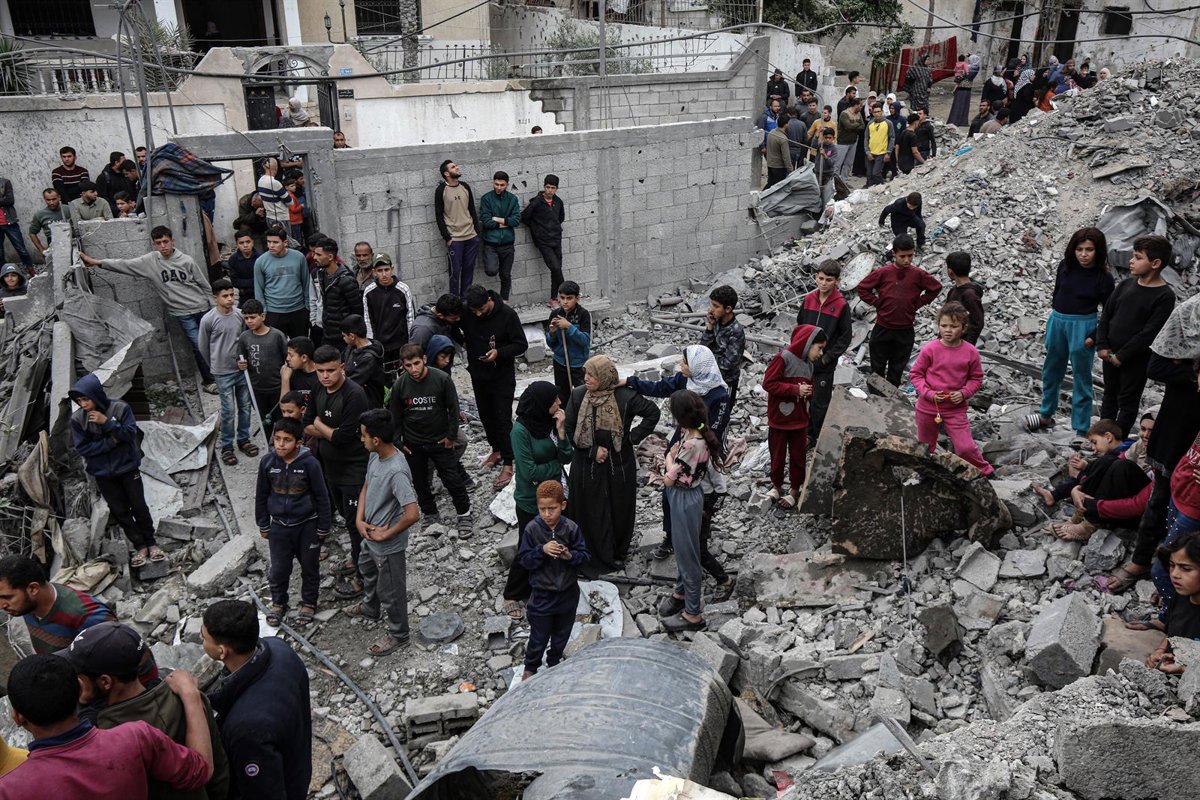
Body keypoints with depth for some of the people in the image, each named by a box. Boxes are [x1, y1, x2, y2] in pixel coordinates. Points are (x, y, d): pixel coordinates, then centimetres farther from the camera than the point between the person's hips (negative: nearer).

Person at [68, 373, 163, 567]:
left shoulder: (120, 408, -15)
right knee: (119, 511, 7)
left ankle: (151, 543, 22)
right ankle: (139, 546, 19)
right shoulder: (77, 419, -11)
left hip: (127, 467, -2)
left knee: (139, 506, 6)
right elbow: (82, 448, -11)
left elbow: (130, 433, -19)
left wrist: (106, 422, -29)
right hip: (102, 473, 2)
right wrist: (111, 442, -18)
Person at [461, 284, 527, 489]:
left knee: (503, 419, -5)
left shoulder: (507, 314, -18)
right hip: (478, 376, 5)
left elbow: (521, 345, -13)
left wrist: (499, 352, -27)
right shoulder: (466, 314, -8)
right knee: (486, 416, 18)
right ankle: (496, 450, 38)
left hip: (503, 377, -5)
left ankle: (508, 464, 2)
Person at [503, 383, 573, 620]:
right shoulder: (521, 430, -24)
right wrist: (556, 464, -11)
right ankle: (513, 595, 31)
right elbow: (529, 471, -24)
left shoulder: (552, 421, -7)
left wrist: (560, 431, -21)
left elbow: (567, 457, -7)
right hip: (530, 501, -5)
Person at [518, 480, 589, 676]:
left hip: (568, 592, 2)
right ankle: (530, 668, 36)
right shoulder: (531, 529, -16)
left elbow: (585, 555, -7)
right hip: (542, 594, -2)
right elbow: (523, 560, -12)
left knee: (561, 634, 21)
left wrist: (570, 555, -27)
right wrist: (541, 550, -29)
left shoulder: (571, 528, -13)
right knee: (539, 637, 11)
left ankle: (554, 663, 46)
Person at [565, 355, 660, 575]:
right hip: (587, 465, 1)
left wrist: (633, 437, -8)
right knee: (591, 512, 8)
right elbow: (569, 431, -6)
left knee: (620, 508, 15)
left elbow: (653, 412, -3)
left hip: (619, 465, -1)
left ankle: (618, 552, 38)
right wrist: (593, 450, -13)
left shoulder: (625, 397, -17)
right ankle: (595, 555, 27)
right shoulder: (578, 395, -11)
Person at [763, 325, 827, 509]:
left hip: (799, 421, 5)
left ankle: (795, 490, 30)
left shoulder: (808, 364, 4)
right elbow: (768, 383, -20)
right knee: (777, 456, 12)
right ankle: (776, 485, 33)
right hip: (778, 420, -5)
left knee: (798, 457, 13)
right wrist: (796, 390, -22)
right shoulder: (784, 357, -17)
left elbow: (806, 396, 12)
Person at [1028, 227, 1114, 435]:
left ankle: (1082, 429, 9)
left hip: (1083, 326, -4)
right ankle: (1046, 414, 36)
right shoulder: (1066, 266, -3)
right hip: (1057, 321, 5)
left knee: (1081, 376, 1)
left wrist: (1095, 337, -13)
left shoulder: (1103, 278, -12)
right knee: (1051, 370, 18)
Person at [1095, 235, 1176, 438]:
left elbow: (1149, 332, -18)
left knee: (1127, 402, 5)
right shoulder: (1126, 284, 2)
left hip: (1137, 359, -6)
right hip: (1110, 354, 6)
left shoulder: (1165, 296, -15)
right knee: (1110, 396, 18)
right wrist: (1102, 345, -3)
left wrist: (1121, 355, -17)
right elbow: (1106, 314, 6)